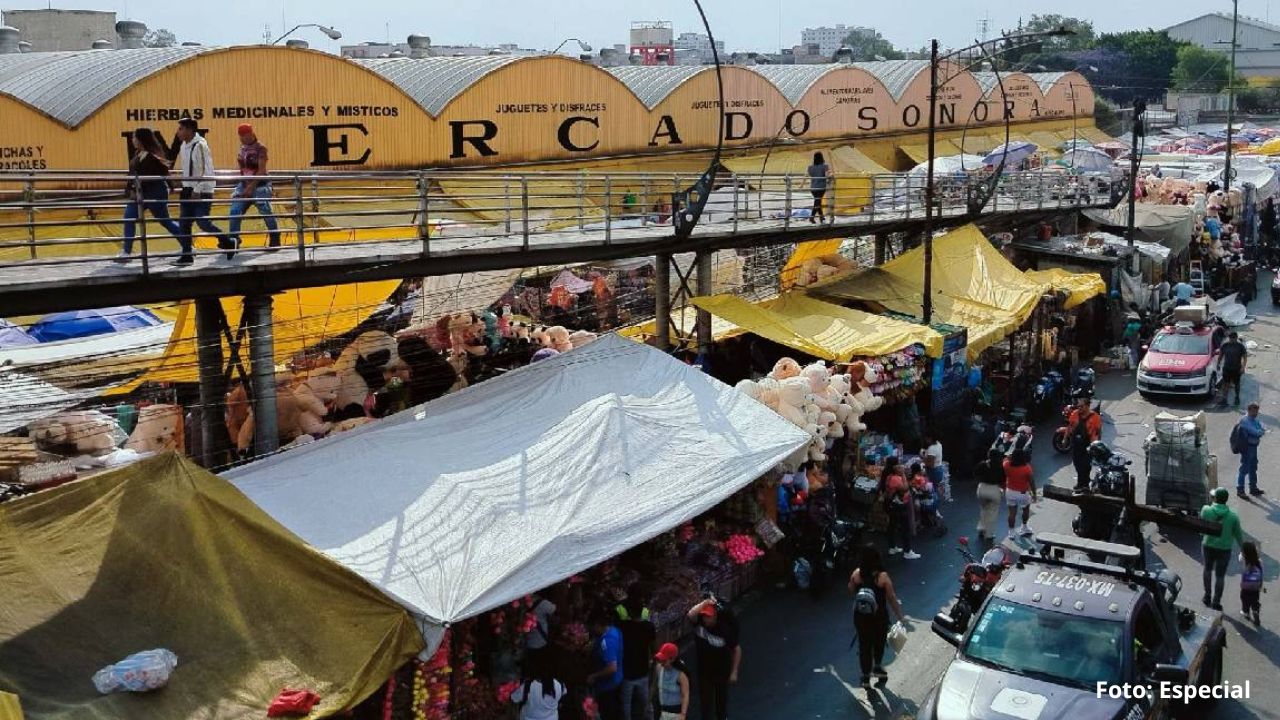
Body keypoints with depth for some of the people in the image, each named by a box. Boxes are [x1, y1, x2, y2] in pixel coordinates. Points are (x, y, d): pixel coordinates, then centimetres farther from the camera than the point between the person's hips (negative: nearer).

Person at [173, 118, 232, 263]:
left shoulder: (200, 146, -16)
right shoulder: (184, 146, 9)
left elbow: (206, 171, -20)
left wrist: (197, 191, -21)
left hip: (202, 191, -8)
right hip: (188, 189, 8)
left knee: (202, 222, -9)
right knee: (183, 223, 4)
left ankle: (227, 242, 11)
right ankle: (187, 255, 10)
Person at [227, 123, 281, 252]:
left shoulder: (260, 149, -13)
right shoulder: (243, 148, 9)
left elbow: (261, 171, -18)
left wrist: (251, 186, -22)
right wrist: (244, 185, 15)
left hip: (259, 185, -7)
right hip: (244, 185, 7)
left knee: (266, 212, 2)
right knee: (235, 211, -3)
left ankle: (275, 240, 15)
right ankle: (233, 240, -1)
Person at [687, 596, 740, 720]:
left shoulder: (725, 630, -23)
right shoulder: (699, 622, -17)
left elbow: (736, 650, -12)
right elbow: (691, 614, -40)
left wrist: (734, 672, -10)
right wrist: (706, 602, -46)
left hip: (722, 672, -1)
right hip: (704, 671, 1)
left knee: (722, 700, 20)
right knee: (705, 701, 5)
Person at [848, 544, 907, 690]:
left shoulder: (856, 574, -14)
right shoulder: (883, 577, -22)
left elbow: (851, 590, 5)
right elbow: (892, 598, -14)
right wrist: (900, 617, -2)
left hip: (860, 617, 2)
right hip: (879, 618, -2)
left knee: (864, 645, 17)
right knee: (879, 642, 25)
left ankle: (866, 677, 25)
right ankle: (877, 667, 43)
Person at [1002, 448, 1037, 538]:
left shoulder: (1007, 465, -15)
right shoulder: (1027, 468, -22)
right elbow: (1031, 482, -15)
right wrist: (1034, 494, -4)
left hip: (1010, 491, 2)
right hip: (1023, 493, -2)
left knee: (1012, 512, 12)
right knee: (1026, 509, 25)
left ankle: (1011, 532, 16)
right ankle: (1024, 527, 38)